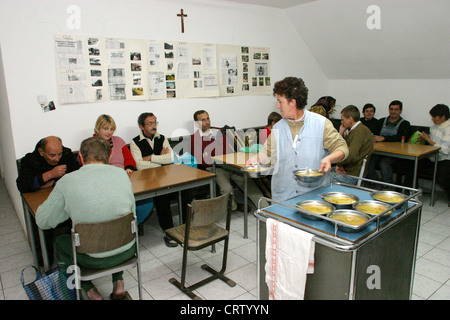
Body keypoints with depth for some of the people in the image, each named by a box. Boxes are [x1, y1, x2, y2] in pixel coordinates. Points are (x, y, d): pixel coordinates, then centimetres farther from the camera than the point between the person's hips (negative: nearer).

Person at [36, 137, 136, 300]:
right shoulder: (122, 174, -6)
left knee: (60, 242, 28)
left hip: (94, 259, -2)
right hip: (127, 251, 3)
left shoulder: (67, 181, -12)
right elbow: (132, 212, 5)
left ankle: (90, 290, 21)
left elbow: (43, 221, -2)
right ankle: (118, 282, 27)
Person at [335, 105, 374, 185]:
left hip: (352, 175, -10)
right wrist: (341, 133, 6)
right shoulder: (354, 130, 14)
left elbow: (350, 155, -28)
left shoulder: (360, 131, -19)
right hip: (346, 170, 10)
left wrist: (338, 164, -9)